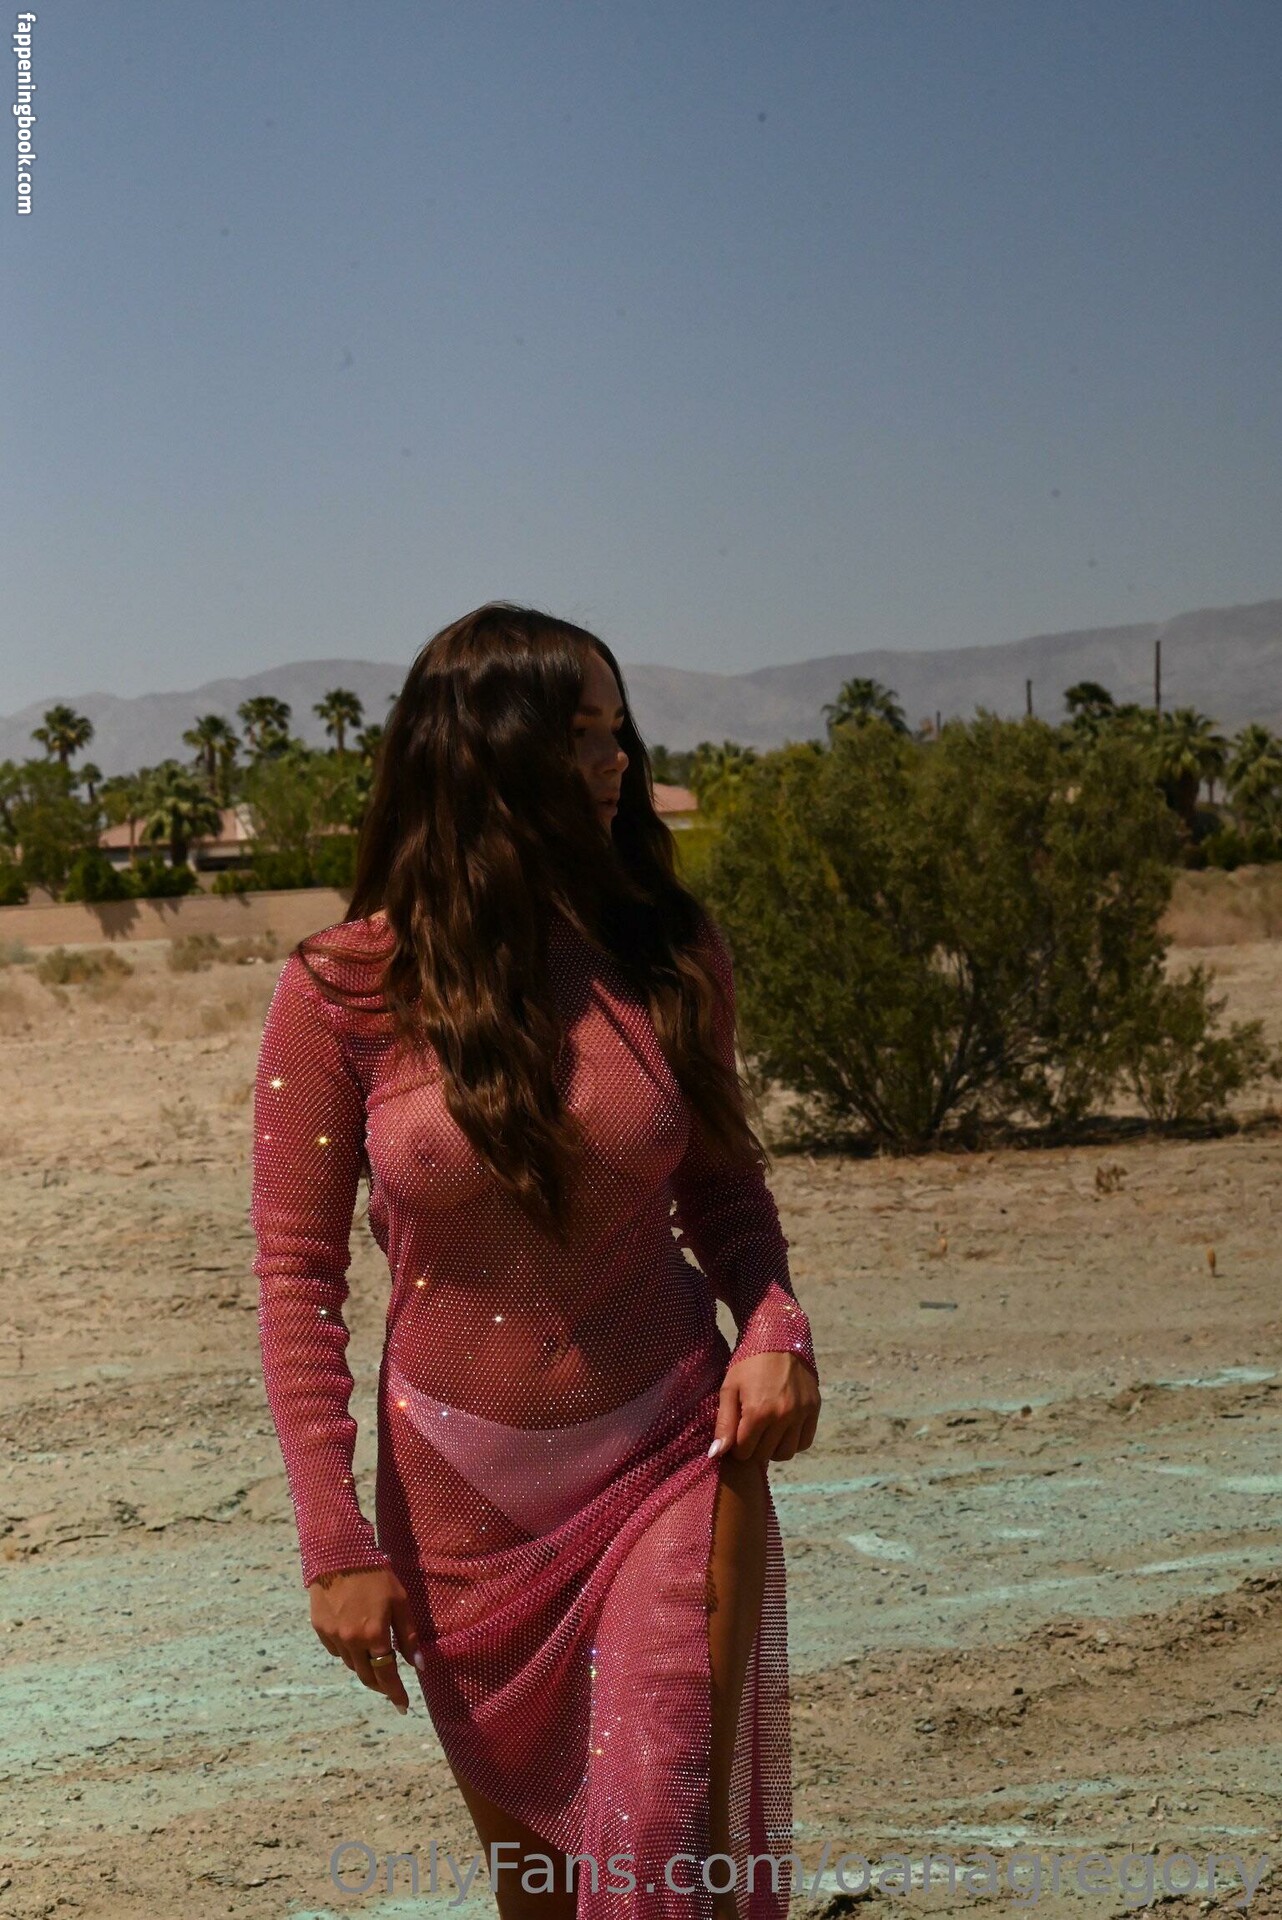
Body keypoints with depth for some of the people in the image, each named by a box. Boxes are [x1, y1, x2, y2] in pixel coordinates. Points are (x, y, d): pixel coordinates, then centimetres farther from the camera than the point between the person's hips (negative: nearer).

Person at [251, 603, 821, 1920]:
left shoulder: (668, 957, -4)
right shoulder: (340, 994, -10)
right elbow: (296, 1278, -6)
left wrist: (774, 1327, -10)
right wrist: (335, 1539, -8)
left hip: (674, 1456, 1)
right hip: (466, 1487, 0)